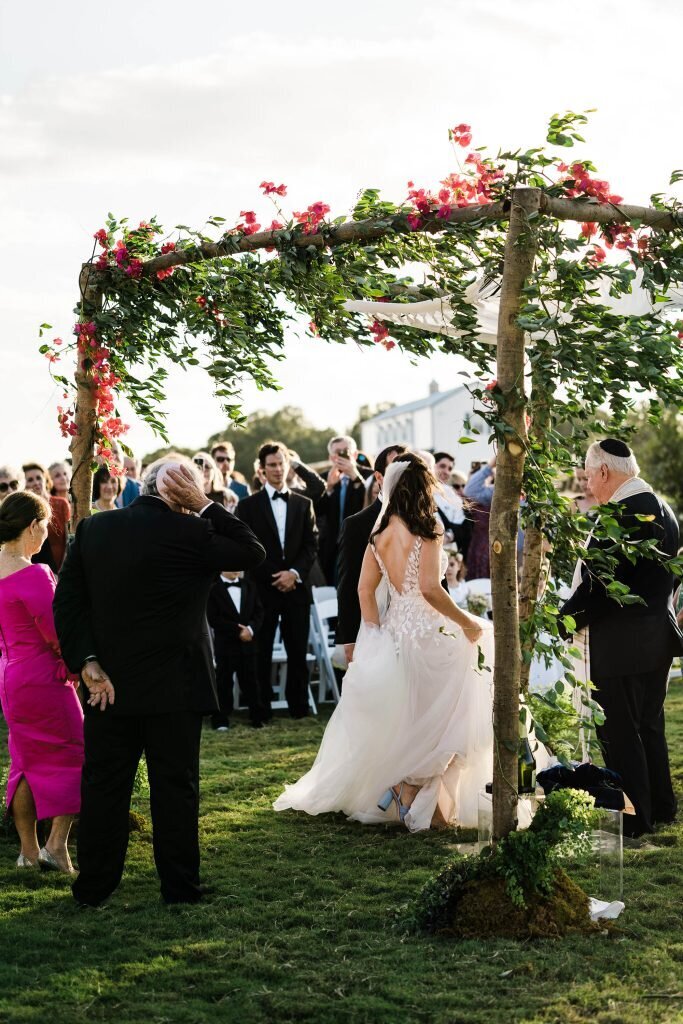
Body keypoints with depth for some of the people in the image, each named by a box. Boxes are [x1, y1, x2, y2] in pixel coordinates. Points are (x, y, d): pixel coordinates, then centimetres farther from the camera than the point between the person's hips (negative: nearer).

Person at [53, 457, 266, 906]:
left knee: (104, 784, 11)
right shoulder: (188, 533, -14)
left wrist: (88, 663, -4)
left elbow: (68, 600, -2)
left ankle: (94, 886, 18)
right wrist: (205, 507, -6)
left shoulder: (93, 528, 2)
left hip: (110, 684, 4)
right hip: (174, 684, -4)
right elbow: (253, 552, -3)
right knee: (175, 785, 6)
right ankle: (180, 887, 12)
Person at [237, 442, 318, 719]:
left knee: (298, 652, 2)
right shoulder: (248, 505, 4)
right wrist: (273, 577, -9)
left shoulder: (303, 504, 13)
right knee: (261, 652, 0)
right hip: (263, 589, -2)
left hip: (296, 587, 2)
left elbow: (312, 545, 7)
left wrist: (294, 572, -9)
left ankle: (299, 707, 8)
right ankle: (261, 710, 5)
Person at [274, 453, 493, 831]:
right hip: (426, 635, -7)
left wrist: (377, 636, 12)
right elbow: (430, 589, -21)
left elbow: (365, 590, 6)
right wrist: (466, 624, -10)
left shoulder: (380, 533, 6)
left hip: (393, 634, 7)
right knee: (433, 722, 5)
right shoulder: (426, 531, -13)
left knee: (399, 719, 18)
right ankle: (418, 804, 1)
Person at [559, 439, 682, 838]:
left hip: (622, 643, -10)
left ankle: (633, 818, 7)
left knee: (619, 733, 1)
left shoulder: (622, 514, -21)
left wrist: (564, 621, -14)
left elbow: (599, 584, -24)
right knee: (649, 726, 21)